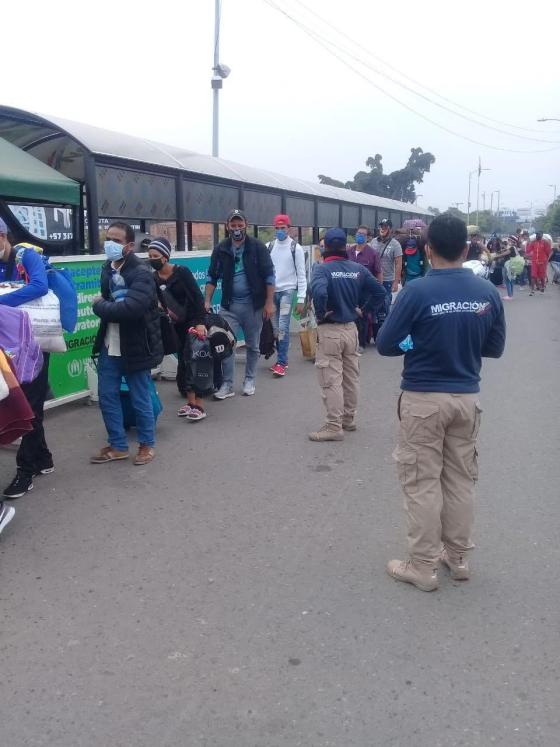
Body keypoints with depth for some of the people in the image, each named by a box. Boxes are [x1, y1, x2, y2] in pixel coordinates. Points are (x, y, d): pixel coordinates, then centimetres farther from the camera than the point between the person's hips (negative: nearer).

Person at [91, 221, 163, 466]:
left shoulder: (141, 273, -18)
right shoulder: (107, 268, 7)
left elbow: (129, 309, -31)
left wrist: (99, 305, -16)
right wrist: (103, 305, -8)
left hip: (136, 347, -7)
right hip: (109, 346, 7)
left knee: (140, 400, 5)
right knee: (107, 397, 11)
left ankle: (147, 445, 25)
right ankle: (118, 446, 26)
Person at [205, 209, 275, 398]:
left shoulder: (257, 247, -5)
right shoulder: (221, 249, 3)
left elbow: (269, 276, -5)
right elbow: (212, 277, 10)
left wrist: (269, 302, -9)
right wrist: (207, 301, 2)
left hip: (253, 304, -2)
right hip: (229, 304, 2)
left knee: (252, 346, 9)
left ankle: (249, 381, 25)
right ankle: (227, 384, 5)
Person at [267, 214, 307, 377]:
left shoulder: (296, 248, -5)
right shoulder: (270, 246, 8)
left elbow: (301, 275, -5)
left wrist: (301, 299, -10)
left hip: (287, 291, -4)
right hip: (272, 291, 5)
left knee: (283, 327, -10)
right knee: (275, 328, 7)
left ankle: (281, 363, -5)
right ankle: (282, 360, 18)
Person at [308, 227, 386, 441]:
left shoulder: (322, 269, -14)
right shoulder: (358, 269, 3)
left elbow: (319, 292, -33)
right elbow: (380, 292, 4)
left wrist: (321, 314, -17)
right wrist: (362, 310, 9)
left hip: (329, 330, -6)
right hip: (351, 328, 6)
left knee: (331, 380, -1)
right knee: (351, 376, 16)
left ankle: (334, 427, 3)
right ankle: (349, 419, 29)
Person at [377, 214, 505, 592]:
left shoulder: (417, 291, -16)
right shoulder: (488, 292, -3)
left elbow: (385, 345, -11)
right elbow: (495, 347, 7)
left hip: (423, 399, -4)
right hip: (467, 397, 5)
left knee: (423, 483, 6)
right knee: (461, 479, 16)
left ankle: (424, 567, 15)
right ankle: (458, 557, 30)